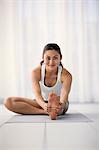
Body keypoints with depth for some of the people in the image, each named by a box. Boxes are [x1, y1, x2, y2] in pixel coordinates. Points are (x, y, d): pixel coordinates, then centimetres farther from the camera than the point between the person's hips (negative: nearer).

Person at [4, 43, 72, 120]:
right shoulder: (36, 72, -20)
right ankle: (45, 112, -31)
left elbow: (64, 96, -37)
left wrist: (60, 105, -62)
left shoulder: (66, 75, -22)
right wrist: (44, 105, -57)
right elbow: (37, 94, -34)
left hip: (59, 103, -2)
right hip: (42, 103, 2)